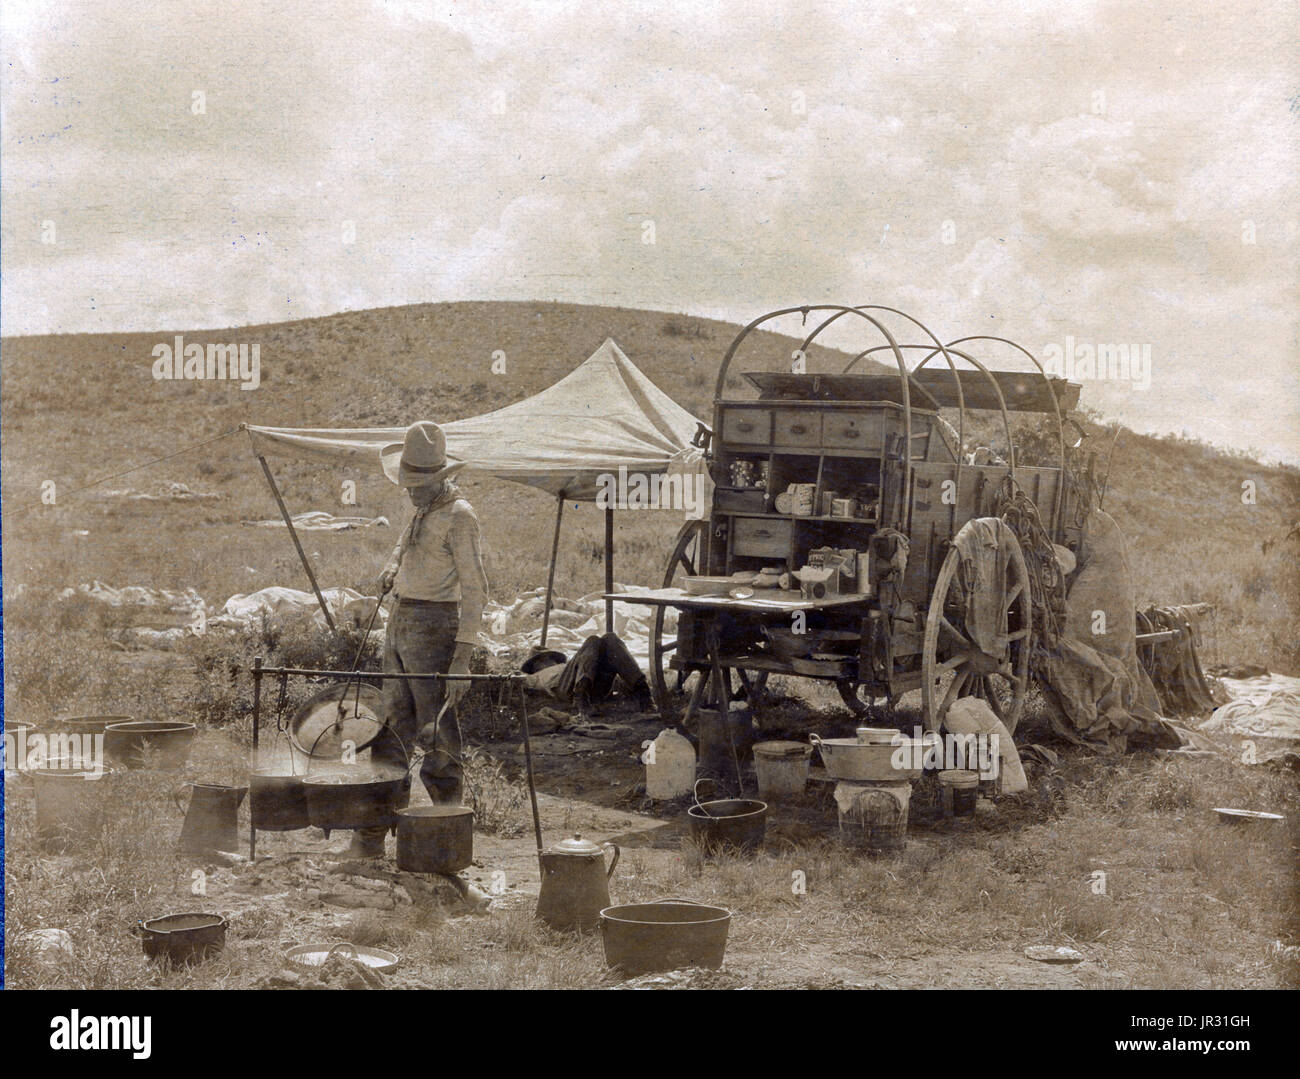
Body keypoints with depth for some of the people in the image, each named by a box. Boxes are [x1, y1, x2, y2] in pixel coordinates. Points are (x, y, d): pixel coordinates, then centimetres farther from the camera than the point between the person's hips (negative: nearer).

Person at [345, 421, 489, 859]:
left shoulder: (458, 515, -12)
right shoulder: (423, 510, 13)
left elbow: (475, 588, -16)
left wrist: (462, 657, -22)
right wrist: (393, 565, 15)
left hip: (433, 627, -9)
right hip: (400, 623, 9)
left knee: (436, 734, -6)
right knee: (391, 729, 10)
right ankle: (370, 836, 15)